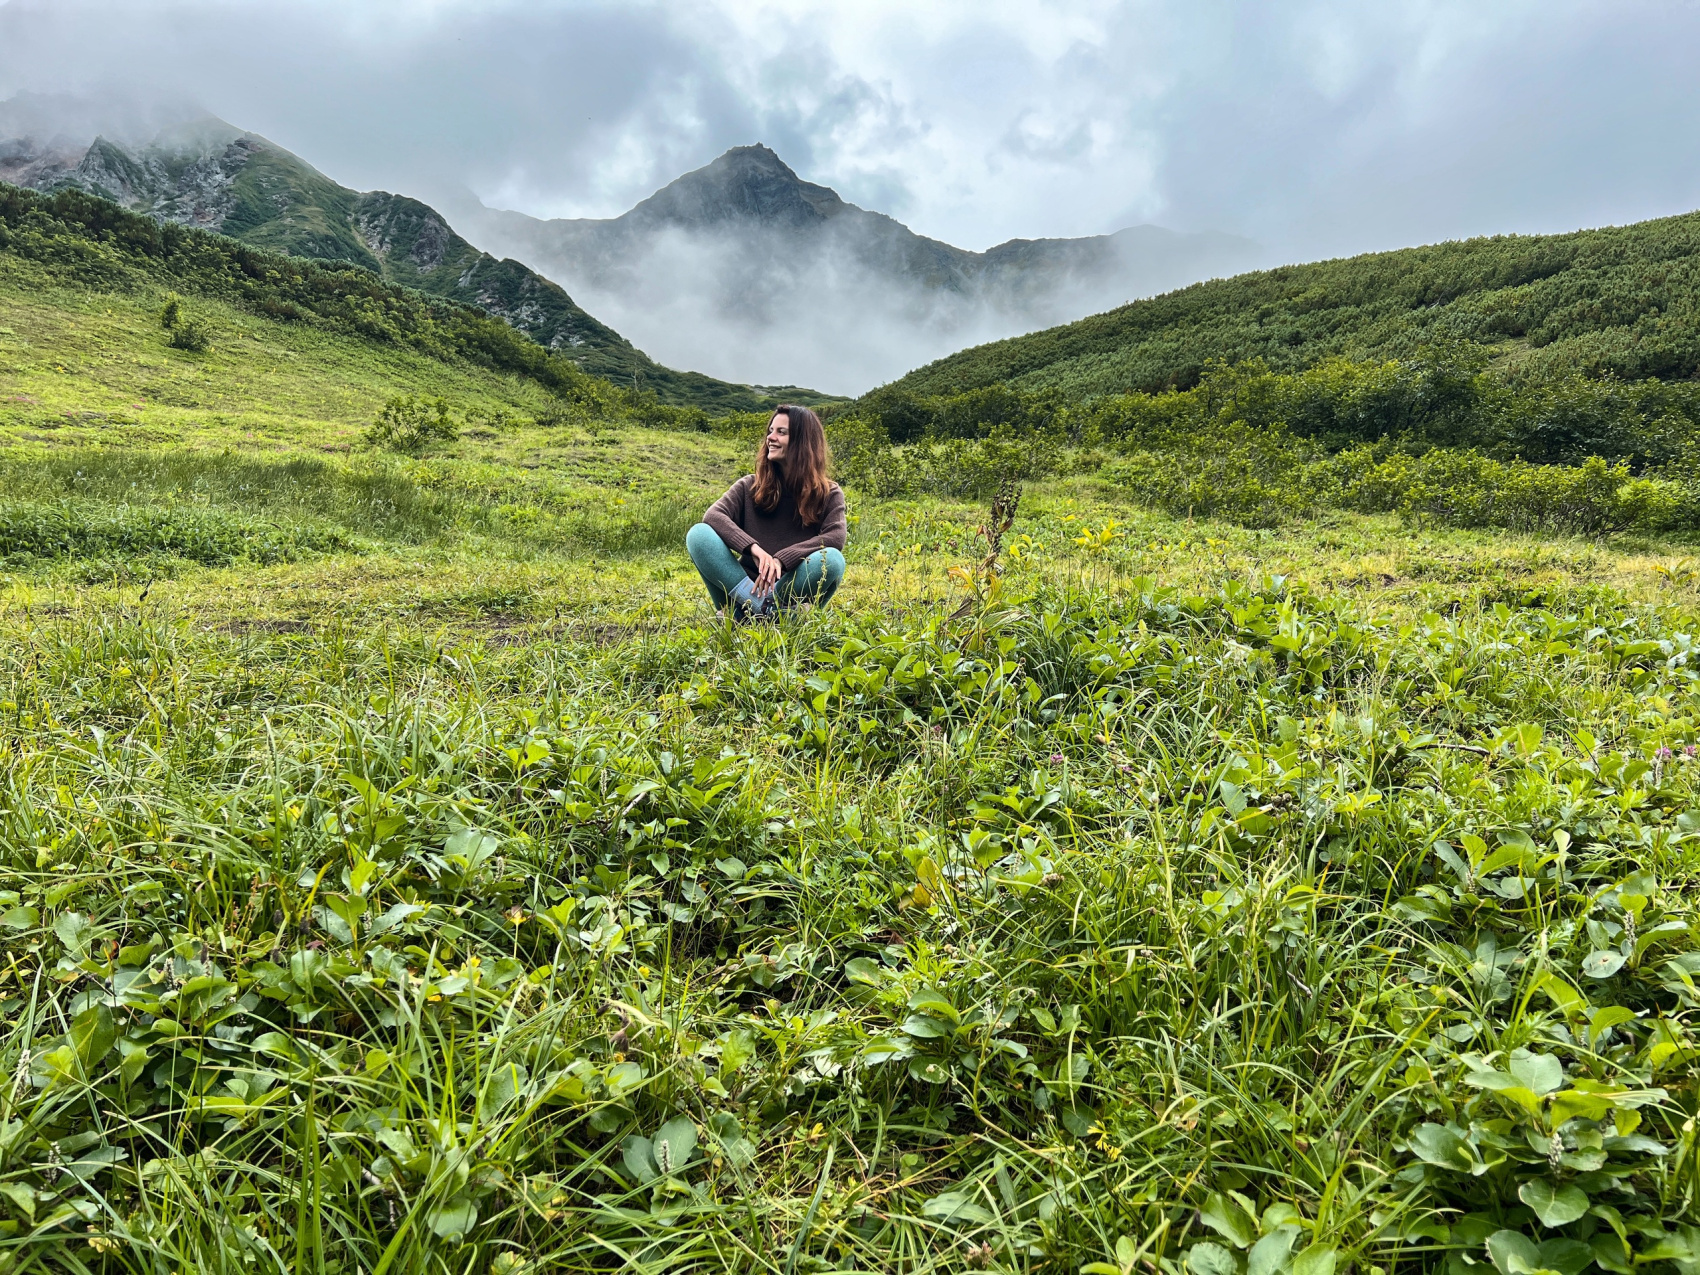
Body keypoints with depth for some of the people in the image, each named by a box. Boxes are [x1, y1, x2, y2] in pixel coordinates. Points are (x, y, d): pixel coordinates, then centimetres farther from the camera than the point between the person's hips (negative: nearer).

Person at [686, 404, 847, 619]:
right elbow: (713, 515, -10)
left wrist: (781, 559, -29)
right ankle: (763, 608, -34)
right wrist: (753, 548, -28)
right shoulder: (750, 486, 7)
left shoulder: (828, 494, 3)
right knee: (699, 534, -20)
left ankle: (751, 609, -28)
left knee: (832, 559, -31)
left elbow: (836, 538, -16)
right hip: (745, 589, 2)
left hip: (794, 594, -1)